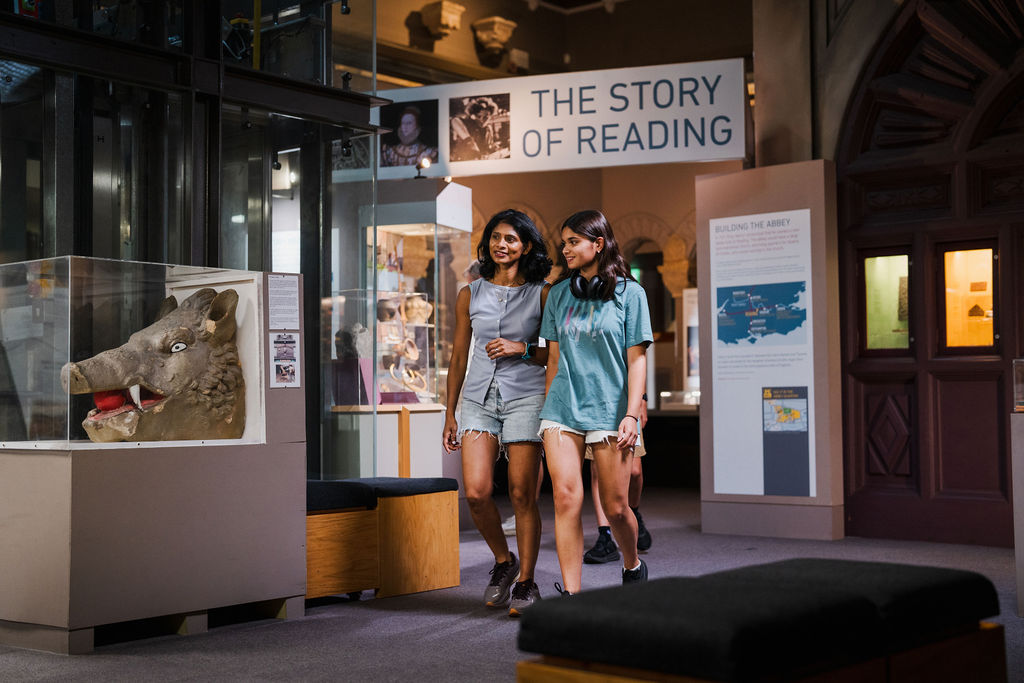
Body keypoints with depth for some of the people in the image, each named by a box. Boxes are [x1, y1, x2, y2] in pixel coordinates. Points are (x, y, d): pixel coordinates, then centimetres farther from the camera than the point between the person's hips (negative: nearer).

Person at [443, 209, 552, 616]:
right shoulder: (470, 295, 10)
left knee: (522, 494, -3)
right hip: (479, 397, 2)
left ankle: (526, 581, 11)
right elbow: (458, 357, 14)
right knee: (476, 492, -9)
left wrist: (522, 348, -12)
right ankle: (503, 561, 16)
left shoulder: (542, 293, 3)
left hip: (525, 396, -2)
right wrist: (450, 414, 13)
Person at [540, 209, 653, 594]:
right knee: (566, 496, -11)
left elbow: (636, 359, -2)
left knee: (615, 507, 3)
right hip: (562, 408, 3)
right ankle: (570, 593, -9)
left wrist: (631, 414, -10)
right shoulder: (561, 293, 12)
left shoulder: (629, 292, 1)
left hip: (609, 410, -3)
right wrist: (549, 408, 14)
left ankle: (632, 565, 32)